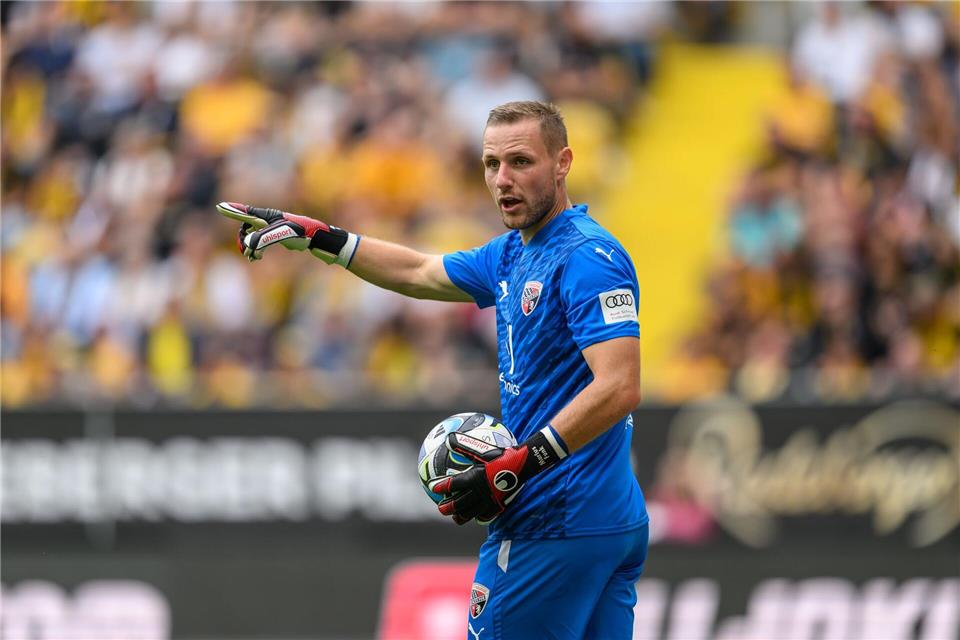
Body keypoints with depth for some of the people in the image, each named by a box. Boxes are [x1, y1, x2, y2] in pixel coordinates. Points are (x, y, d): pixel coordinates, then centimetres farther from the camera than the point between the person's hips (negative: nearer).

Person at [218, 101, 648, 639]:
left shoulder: (587, 258, -16)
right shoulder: (512, 255, 14)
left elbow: (619, 388, -25)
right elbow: (419, 273, 30)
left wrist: (516, 468, -26)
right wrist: (314, 236, 31)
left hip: (553, 524, -9)